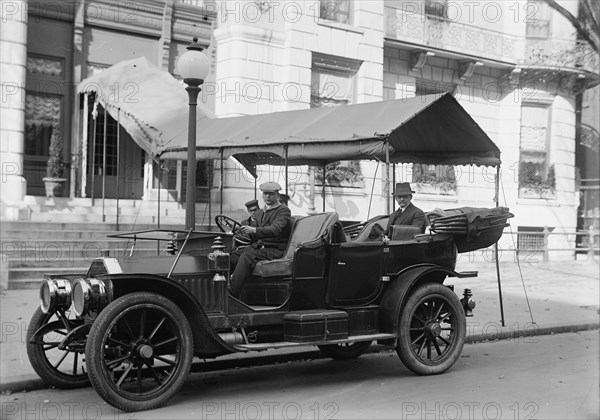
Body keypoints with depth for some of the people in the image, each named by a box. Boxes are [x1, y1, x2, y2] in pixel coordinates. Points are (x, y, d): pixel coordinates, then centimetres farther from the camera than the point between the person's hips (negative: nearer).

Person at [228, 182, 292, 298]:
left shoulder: (283, 210, -2)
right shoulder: (259, 213, 22)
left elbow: (275, 230, -20)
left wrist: (254, 230, -33)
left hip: (274, 249, -7)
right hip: (258, 245, 7)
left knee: (246, 257, -32)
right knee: (232, 255, -18)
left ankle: (232, 296, -37)